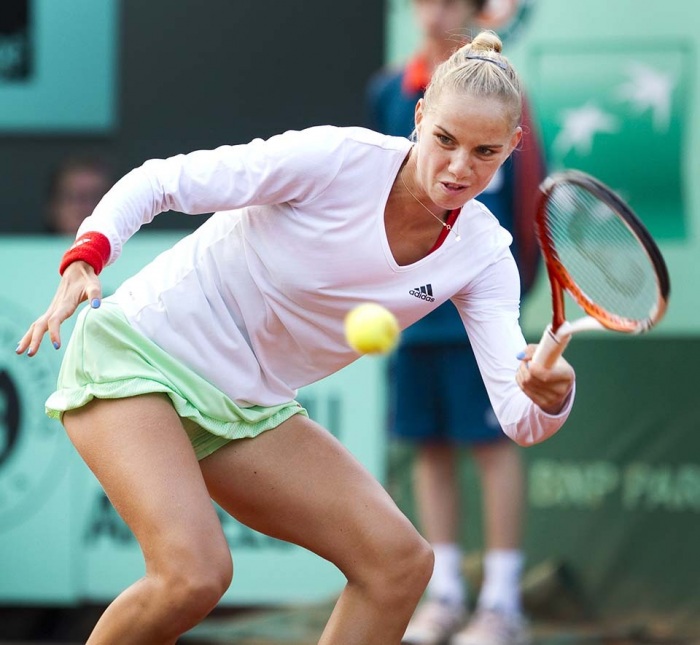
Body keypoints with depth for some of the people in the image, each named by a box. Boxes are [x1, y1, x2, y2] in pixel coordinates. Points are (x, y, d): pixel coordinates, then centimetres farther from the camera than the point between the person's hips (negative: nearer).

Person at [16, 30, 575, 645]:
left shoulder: (483, 253, -5)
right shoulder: (340, 157, -20)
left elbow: (521, 420, -14)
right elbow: (159, 181, -14)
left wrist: (547, 393, -38)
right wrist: (86, 258, -31)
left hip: (248, 408, 6)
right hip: (140, 352, -6)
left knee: (400, 561, -8)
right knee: (195, 574, -27)